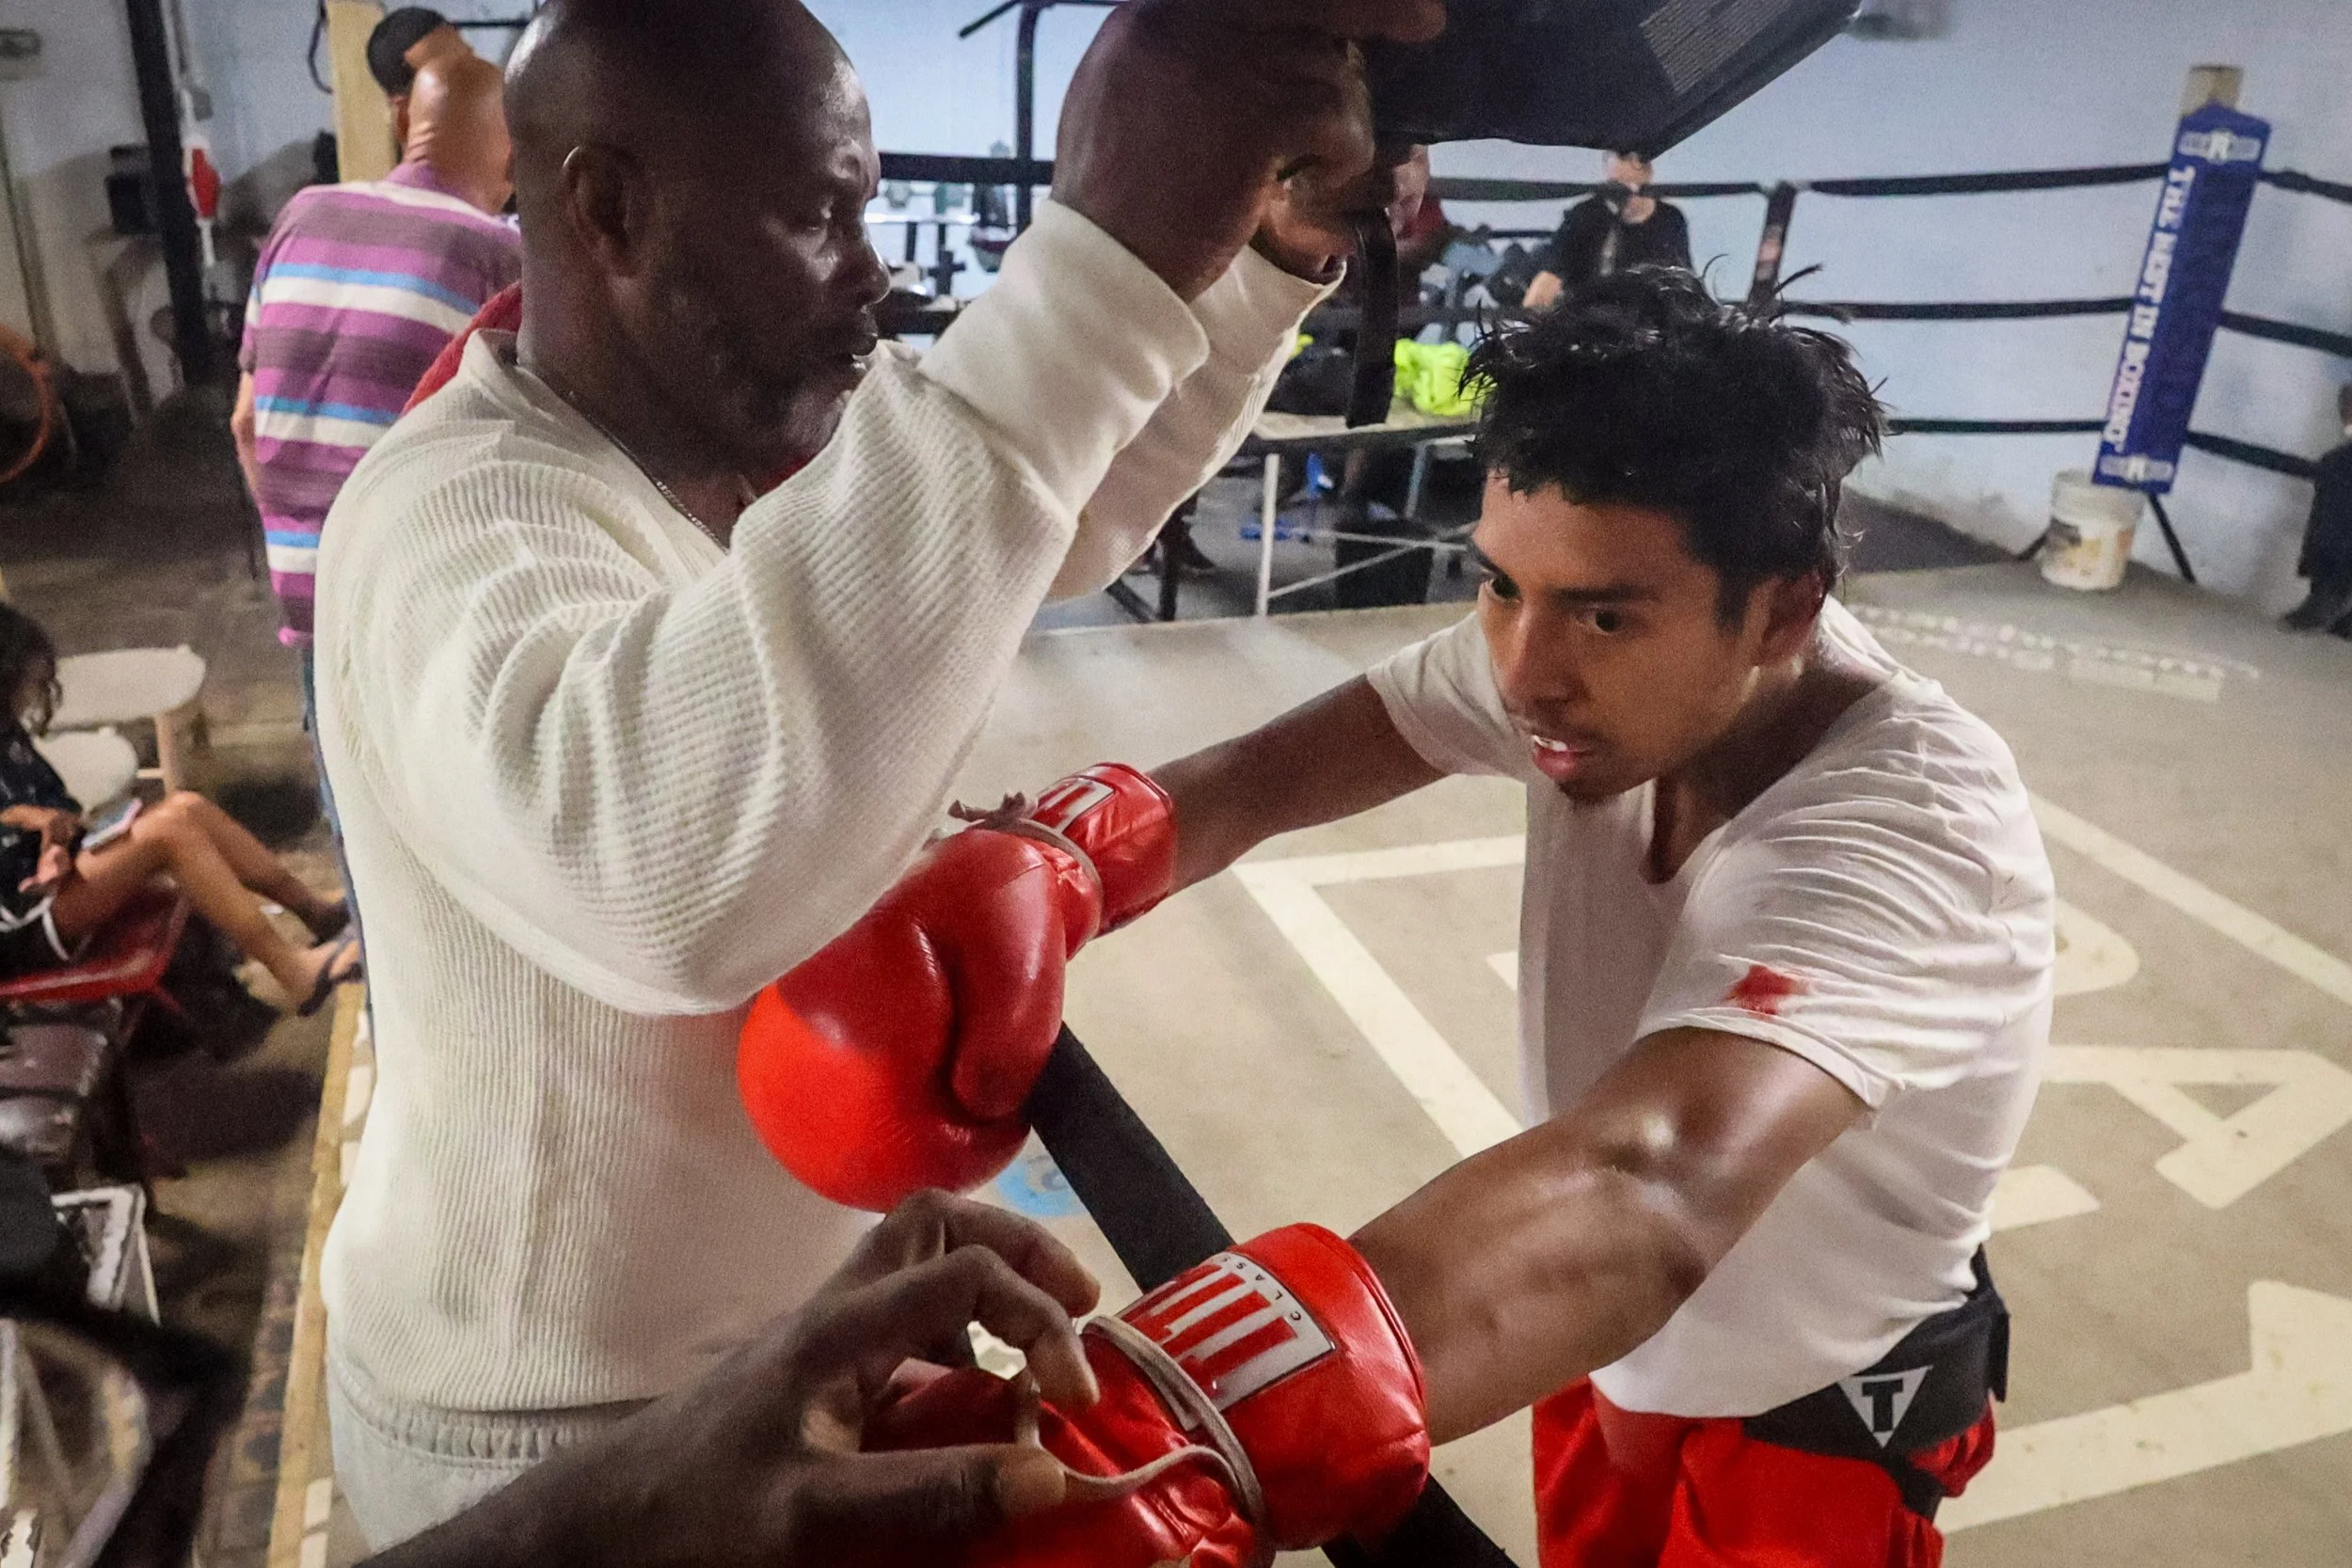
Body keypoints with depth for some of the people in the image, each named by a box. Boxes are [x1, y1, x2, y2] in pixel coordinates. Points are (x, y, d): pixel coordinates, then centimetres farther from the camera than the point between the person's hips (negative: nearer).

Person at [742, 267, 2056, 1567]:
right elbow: (1259, 779, -21)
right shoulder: (1608, 656, -19)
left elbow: (1649, 1194, -55)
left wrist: (1121, 1450, -69)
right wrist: (1024, 871, -44)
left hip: (1816, 1415, -4)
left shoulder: (1916, 836, -38)